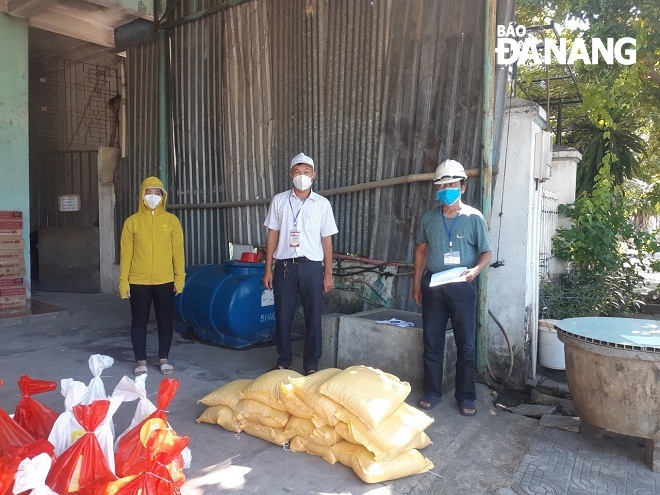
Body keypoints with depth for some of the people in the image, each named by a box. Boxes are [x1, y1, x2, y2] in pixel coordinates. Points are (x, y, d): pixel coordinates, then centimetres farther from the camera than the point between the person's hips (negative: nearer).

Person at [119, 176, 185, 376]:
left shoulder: (171, 220, 1)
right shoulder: (132, 221, 1)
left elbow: (178, 250, 1)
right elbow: (126, 253, 0)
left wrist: (180, 277, -3)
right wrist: (123, 280, -3)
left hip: (165, 281, 0)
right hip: (138, 282, 0)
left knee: (165, 320, 8)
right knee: (139, 321, 7)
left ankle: (164, 358, 23)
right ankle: (141, 361, 21)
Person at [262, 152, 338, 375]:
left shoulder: (322, 204, 3)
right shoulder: (279, 201, 5)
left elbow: (326, 240, 4)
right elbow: (272, 235, 7)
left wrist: (328, 274, 0)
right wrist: (268, 269, 3)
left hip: (311, 266, -1)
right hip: (284, 265, 1)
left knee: (313, 317, 3)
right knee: (282, 316, 7)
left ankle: (311, 365, 17)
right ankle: (284, 361, 23)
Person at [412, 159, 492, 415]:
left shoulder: (474, 217, -3)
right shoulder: (428, 218, 6)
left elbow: (486, 252, -1)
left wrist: (475, 269, -22)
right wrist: (416, 283, 10)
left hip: (462, 286, -2)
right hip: (433, 285, 3)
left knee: (466, 344, 3)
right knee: (432, 342, 8)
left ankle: (465, 397, 17)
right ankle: (432, 392, 21)